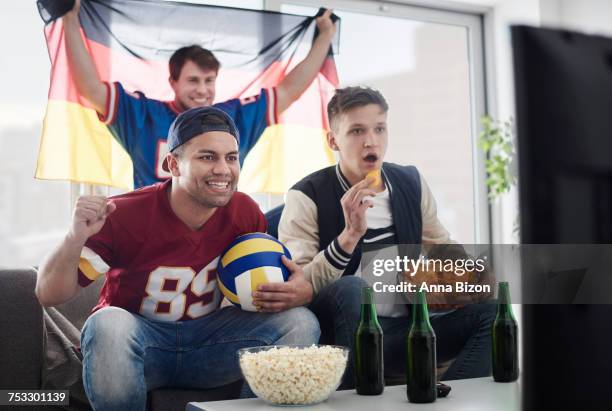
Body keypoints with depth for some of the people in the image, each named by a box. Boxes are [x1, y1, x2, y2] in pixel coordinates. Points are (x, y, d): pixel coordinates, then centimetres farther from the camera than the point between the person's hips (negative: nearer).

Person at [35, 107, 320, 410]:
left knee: (300, 322, -16)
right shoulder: (125, 215, -17)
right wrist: (75, 238, -34)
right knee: (109, 325, -37)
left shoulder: (245, 212, -7)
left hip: (207, 337, 3)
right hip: (135, 337, -2)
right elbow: (48, 295, -14)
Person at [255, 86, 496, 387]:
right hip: (345, 335, -5)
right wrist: (351, 234, -27)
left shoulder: (412, 184, 8)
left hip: (405, 329, 5)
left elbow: (443, 249, 21)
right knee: (350, 288, -36)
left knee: (489, 308, -14)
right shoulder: (306, 198, -9)